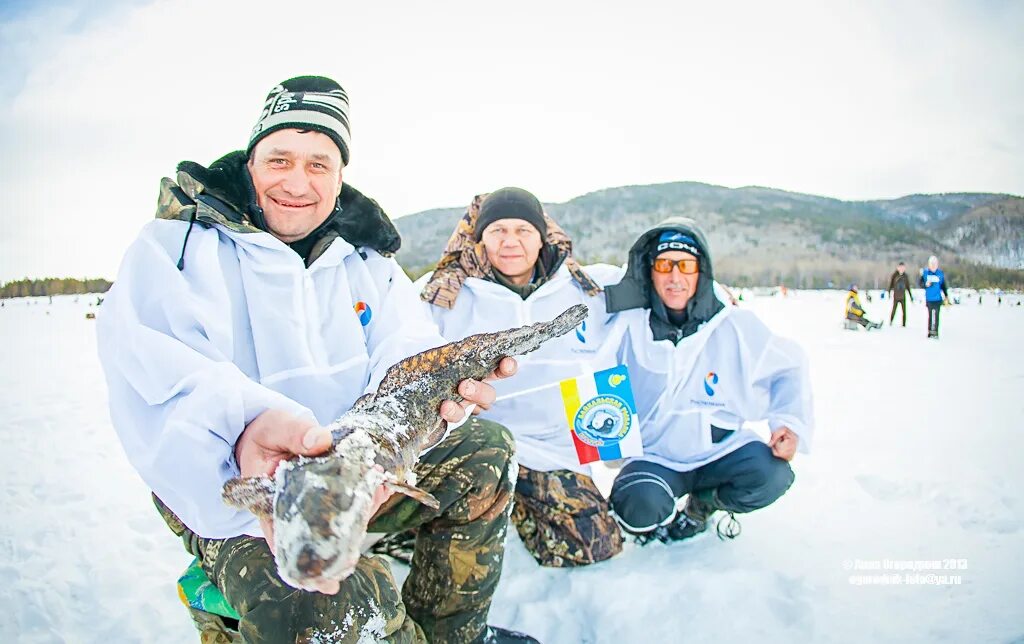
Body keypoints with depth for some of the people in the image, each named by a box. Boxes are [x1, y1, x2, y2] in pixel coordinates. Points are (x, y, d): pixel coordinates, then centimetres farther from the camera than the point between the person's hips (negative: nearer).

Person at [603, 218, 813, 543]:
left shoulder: (736, 324, -4)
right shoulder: (630, 324, -7)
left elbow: (788, 368, 7)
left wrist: (790, 423, -7)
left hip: (721, 447, 2)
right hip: (654, 456, -2)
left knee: (772, 475, -26)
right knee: (640, 506, -31)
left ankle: (703, 504, 9)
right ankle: (663, 517, 11)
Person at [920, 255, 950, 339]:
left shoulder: (940, 273, 3)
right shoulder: (925, 272, 1)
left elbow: (943, 285, 10)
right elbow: (921, 284, 3)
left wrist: (946, 296, 8)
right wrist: (926, 284, -18)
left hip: (938, 298, 0)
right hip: (929, 298, 0)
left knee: (936, 315, -5)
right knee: (930, 315, 7)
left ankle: (935, 333, -2)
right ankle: (930, 332, 16)